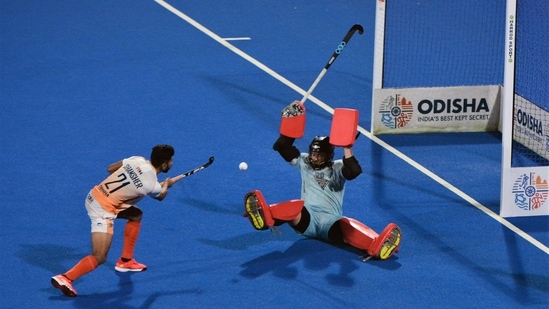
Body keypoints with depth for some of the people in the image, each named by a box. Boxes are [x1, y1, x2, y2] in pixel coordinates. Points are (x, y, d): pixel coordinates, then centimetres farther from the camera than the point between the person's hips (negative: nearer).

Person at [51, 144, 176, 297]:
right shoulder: (152, 185, -16)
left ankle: (125, 261, 34)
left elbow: (111, 168, 14)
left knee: (136, 215, 27)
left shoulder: (138, 160, -1)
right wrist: (166, 184, 32)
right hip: (103, 210, -9)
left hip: (95, 195, 9)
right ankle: (65, 278, -18)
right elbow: (160, 196, 11)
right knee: (99, 258, -9)